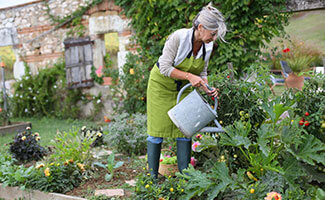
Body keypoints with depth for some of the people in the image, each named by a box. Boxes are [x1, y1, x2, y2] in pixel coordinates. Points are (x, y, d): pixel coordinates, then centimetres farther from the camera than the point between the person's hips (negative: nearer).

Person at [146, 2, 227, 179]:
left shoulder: (208, 46, -10)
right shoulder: (178, 37, -29)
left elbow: (201, 72, 2)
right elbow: (165, 68, -26)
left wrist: (207, 89, -16)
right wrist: (189, 76, -34)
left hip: (182, 88, 5)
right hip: (161, 85, -5)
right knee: (157, 131, -2)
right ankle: (153, 176, 11)